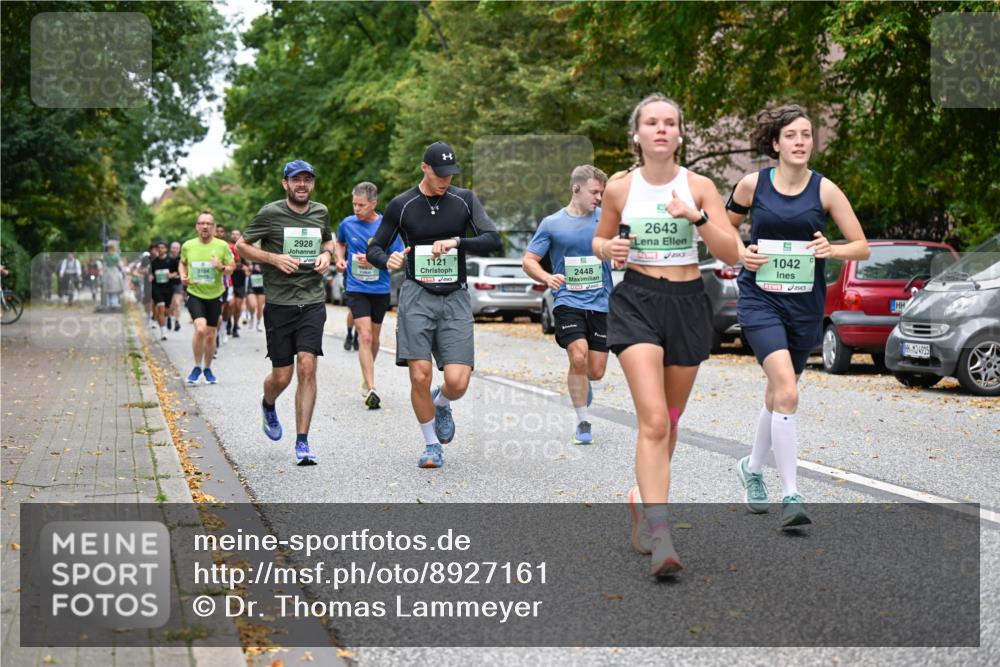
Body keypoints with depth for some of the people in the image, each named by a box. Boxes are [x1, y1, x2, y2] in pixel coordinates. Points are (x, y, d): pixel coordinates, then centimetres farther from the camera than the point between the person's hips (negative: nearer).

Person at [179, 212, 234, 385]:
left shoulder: (222, 246, -5)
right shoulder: (188, 245, -1)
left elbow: (231, 268, 1)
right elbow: (182, 263, 18)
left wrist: (221, 267, -20)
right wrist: (182, 276, -1)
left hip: (214, 295, 1)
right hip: (195, 294, -1)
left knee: (211, 335, 8)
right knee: (200, 329, -21)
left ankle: (207, 369, 30)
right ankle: (197, 367, -1)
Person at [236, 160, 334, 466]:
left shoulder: (321, 212, 9)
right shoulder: (270, 213, -3)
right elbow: (241, 245, 3)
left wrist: (326, 255, 5)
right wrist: (274, 258, -12)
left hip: (313, 301, 2)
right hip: (279, 303, -2)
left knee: (307, 367, -12)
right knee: (282, 376, 3)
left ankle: (302, 443, -6)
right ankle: (268, 406, 41)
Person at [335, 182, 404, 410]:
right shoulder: (347, 224, -2)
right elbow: (339, 242, 21)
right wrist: (340, 259, 3)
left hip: (380, 290, 1)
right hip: (356, 289, -1)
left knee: (374, 338, 15)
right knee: (365, 337, -14)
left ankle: (366, 379, 38)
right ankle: (370, 389, -18)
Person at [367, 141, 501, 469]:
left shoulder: (465, 200, 7)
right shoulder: (401, 205, 4)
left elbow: (493, 240, -2)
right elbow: (374, 247, 9)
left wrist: (456, 242, -18)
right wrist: (387, 260, -14)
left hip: (455, 297, 1)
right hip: (417, 295, -1)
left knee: (457, 382, -11)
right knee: (420, 375, -12)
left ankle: (442, 405, 28)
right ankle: (432, 445, 10)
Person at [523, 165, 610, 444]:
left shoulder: (605, 218, 6)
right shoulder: (552, 224, 3)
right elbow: (528, 260, 5)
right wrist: (547, 278, -15)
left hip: (600, 303, 2)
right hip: (568, 302, -2)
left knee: (596, 371, 1)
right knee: (578, 356, -22)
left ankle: (581, 384, 41)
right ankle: (583, 423, -5)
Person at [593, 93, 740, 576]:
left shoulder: (700, 187, 1)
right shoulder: (620, 189, 1)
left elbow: (732, 254, -5)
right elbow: (600, 240, 16)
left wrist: (698, 218, -20)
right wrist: (609, 249, -7)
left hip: (688, 304, 2)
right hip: (636, 302, -2)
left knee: (669, 421, 14)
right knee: (654, 420, -18)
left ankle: (643, 501, 39)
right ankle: (658, 537, -22)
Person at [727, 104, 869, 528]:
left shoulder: (824, 189, -2)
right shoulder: (752, 184, -2)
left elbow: (862, 247, 1)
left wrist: (832, 250, -19)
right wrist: (740, 253, -5)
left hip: (805, 305, 2)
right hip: (760, 299, -2)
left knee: (778, 393, 15)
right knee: (786, 391, -21)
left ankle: (752, 468, 41)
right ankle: (790, 496, -17)